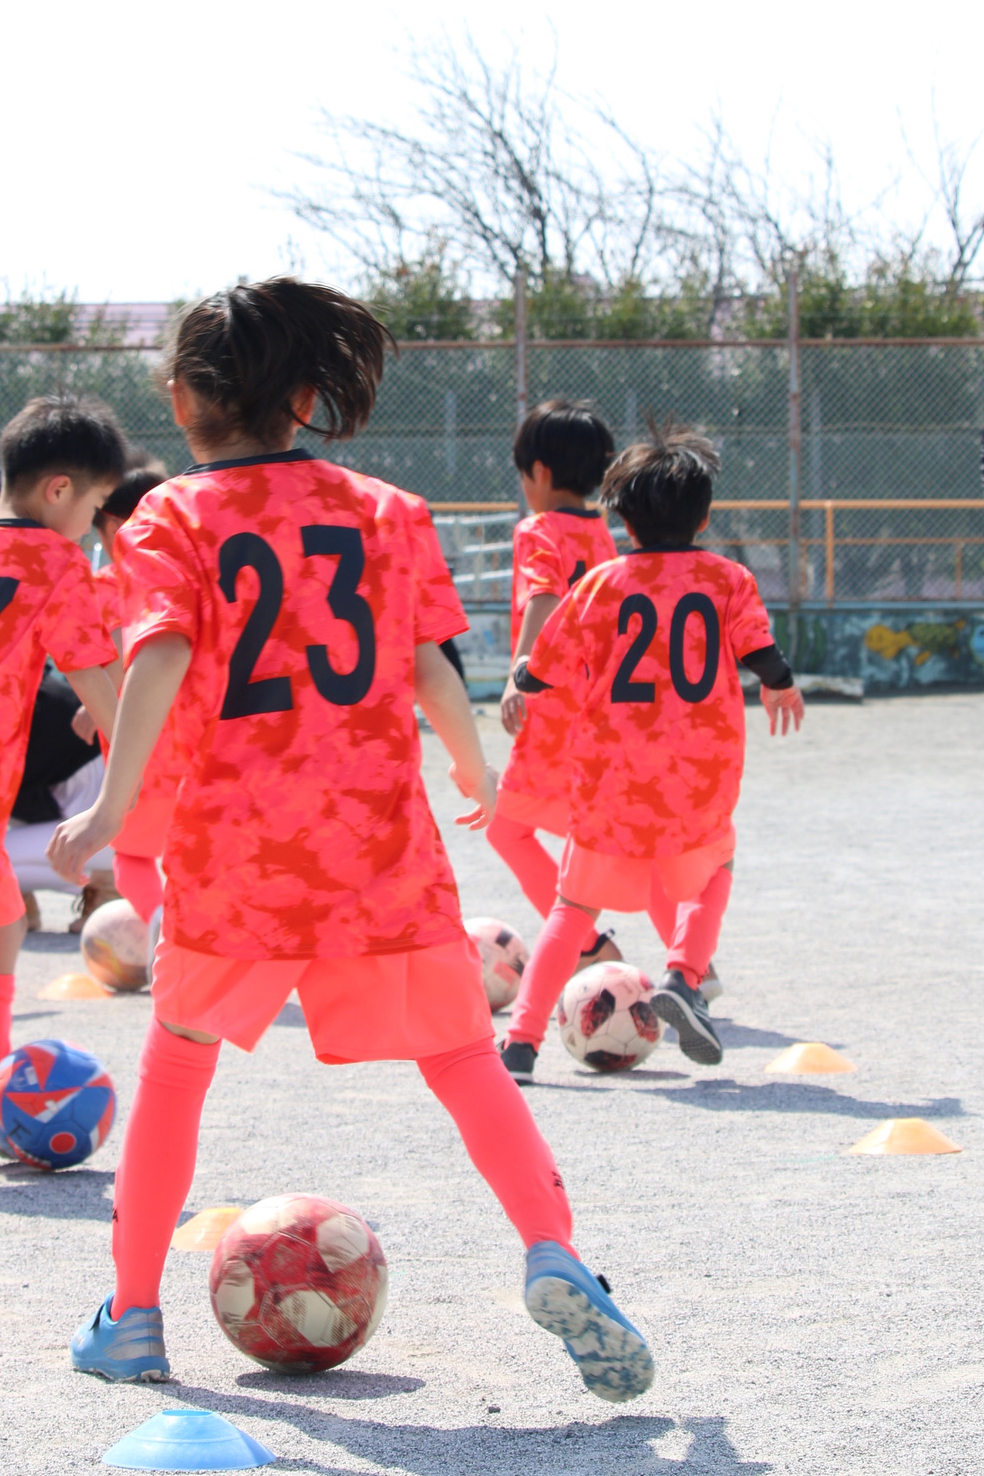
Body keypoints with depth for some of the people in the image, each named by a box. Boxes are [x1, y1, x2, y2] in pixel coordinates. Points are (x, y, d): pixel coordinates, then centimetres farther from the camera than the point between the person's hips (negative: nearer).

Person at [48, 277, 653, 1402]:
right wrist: (474, 770, 23)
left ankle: (132, 1319, 21)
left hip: (233, 844, -1)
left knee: (177, 1063, 17)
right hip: (383, 840, 1)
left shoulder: (168, 521, 1)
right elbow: (432, 669, 5)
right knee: (463, 1059, 7)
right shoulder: (387, 512, 8)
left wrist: (112, 804, -21)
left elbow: (161, 657, -15)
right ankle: (554, 1258, -15)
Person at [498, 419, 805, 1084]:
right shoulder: (728, 579, 1)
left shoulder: (601, 584, 1)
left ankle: (521, 1041, 2)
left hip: (610, 780, 0)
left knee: (577, 906, 14)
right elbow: (764, 656, -12)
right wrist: (782, 686, 9)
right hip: (700, 782, 0)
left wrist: (516, 683, 25)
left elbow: (541, 672, 3)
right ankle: (684, 978, 4)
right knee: (716, 862, 29)